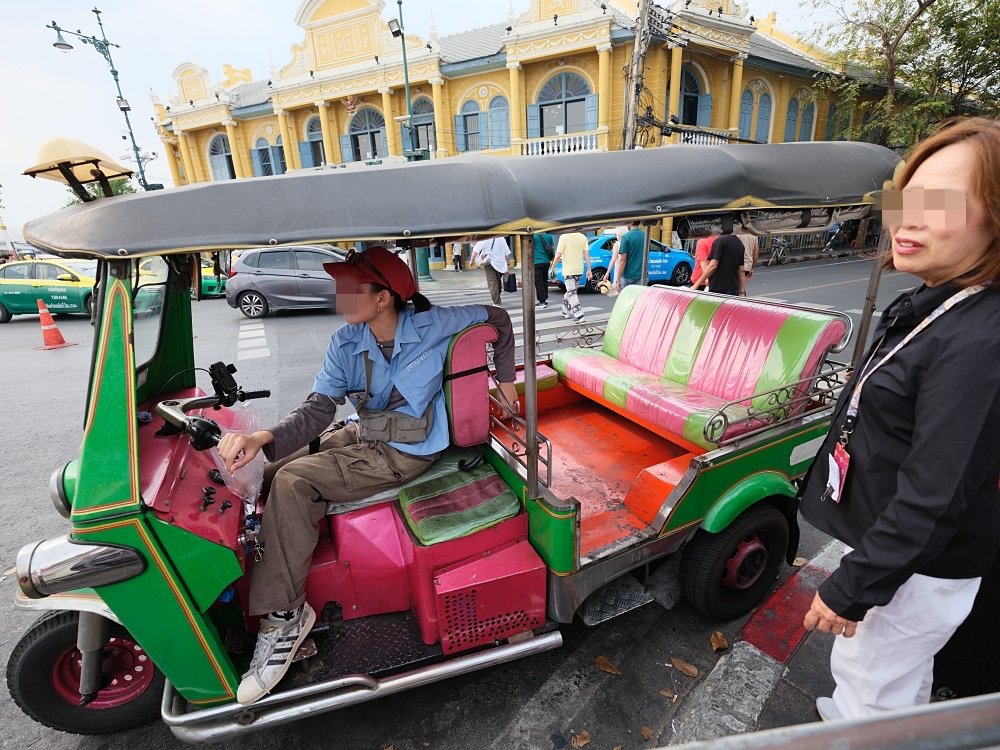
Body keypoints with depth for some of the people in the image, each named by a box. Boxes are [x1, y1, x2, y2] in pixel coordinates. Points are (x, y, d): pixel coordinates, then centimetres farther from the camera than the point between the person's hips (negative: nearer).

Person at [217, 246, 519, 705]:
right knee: (274, 470, 1)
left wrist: (506, 380, 4)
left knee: (292, 483, -19)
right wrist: (262, 438, -31)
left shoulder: (433, 325, -15)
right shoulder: (345, 345, -3)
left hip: (404, 452, -7)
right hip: (362, 435, 7)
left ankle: (284, 616, -7)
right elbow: (318, 409, -13)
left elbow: (497, 318, -2)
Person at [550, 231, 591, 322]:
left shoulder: (564, 237, -12)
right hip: (579, 270, 5)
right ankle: (566, 311, 31)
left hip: (568, 270, -5)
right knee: (570, 291, 20)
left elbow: (558, 255, -13)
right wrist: (589, 269, 3)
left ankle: (579, 316, -12)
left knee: (572, 293, -4)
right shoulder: (583, 237, 2)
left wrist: (552, 268, -1)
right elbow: (587, 254, -1)